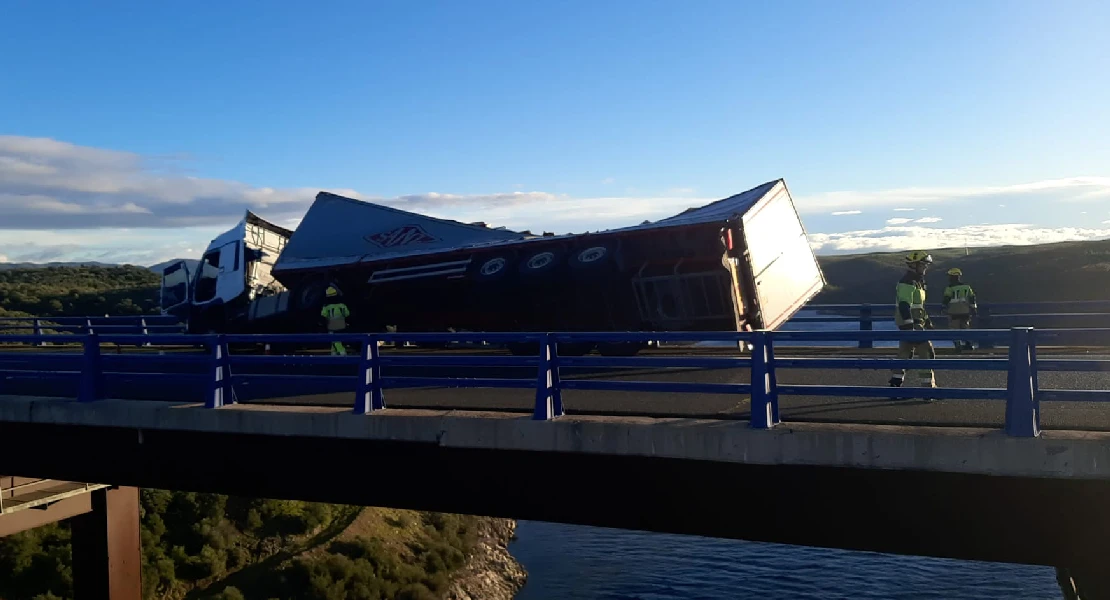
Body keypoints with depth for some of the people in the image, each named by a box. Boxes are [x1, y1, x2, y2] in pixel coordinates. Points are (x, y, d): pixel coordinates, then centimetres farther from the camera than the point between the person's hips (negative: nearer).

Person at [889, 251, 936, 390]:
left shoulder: (917, 282, 19)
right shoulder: (907, 283, -15)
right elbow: (904, 306, -24)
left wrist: (927, 320, 29)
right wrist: (910, 327, -30)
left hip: (916, 323, 10)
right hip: (911, 323, -10)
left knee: (905, 354, 11)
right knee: (927, 353, -9)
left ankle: (895, 384, 14)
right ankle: (928, 386, -5)